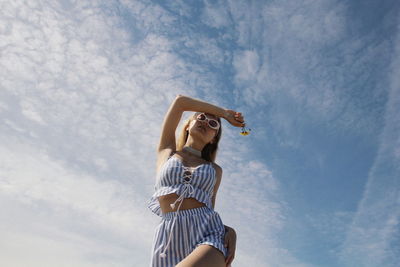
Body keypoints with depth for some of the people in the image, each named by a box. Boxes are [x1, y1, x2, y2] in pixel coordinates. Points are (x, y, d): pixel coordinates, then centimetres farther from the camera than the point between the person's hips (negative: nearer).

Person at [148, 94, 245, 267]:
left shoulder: (215, 170, 20)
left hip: (209, 234, 0)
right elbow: (180, 101, 16)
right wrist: (224, 113, 22)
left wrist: (230, 231, -2)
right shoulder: (166, 152, 18)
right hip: (170, 238, 0)